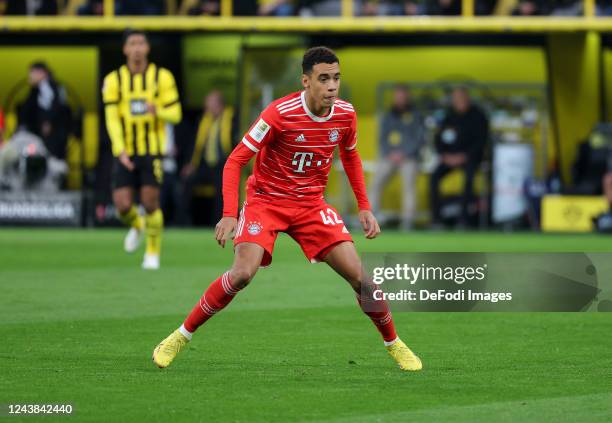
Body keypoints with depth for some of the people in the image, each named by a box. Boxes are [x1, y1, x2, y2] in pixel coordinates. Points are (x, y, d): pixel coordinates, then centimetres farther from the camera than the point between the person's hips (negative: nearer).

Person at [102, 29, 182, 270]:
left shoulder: (161, 77, -1)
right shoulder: (114, 80, 1)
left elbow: (175, 114, -1)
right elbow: (112, 119, -5)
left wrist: (158, 111, -24)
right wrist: (120, 151, -18)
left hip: (152, 151, -1)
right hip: (125, 152, 1)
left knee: (150, 203, -8)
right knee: (122, 205, -8)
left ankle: (153, 252, 13)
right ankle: (136, 226, 29)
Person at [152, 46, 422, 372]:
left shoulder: (345, 114, -6)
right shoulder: (280, 114, -22)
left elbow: (350, 156, 16)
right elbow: (235, 161, -17)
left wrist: (364, 207, 10)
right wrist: (229, 214, -27)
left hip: (311, 204, 4)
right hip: (266, 200, -4)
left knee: (357, 274, -8)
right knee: (243, 273, -25)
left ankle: (394, 345, 13)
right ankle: (180, 337, -8)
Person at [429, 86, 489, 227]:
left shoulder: (478, 116, -2)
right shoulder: (450, 116, 9)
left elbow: (481, 141, -7)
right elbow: (439, 139, 12)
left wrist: (464, 156, -16)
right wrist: (444, 155, -6)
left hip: (469, 157, -4)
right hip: (450, 156, 4)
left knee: (469, 176, -36)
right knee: (434, 176, -24)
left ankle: (463, 219, -34)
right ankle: (435, 219, -23)